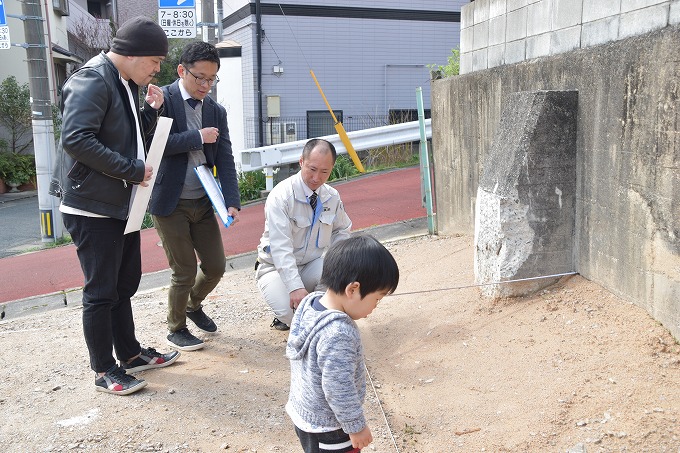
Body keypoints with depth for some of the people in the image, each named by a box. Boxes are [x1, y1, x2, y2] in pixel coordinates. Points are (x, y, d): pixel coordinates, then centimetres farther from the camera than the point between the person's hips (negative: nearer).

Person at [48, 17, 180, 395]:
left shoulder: (126, 85, 14)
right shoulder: (92, 81, -17)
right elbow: (76, 139, -27)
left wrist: (151, 110, 4)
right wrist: (133, 170, -23)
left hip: (121, 205, 10)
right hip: (93, 207, -10)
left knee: (125, 283, 18)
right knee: (101, 292, 1)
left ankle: (130, 354, 32)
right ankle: (104, 371, 15)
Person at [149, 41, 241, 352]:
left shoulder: (217, 112, 6)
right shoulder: (162, 99, -9)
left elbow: (225, 160, 1)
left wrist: (232, 202, -11)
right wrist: (198, 137, -17)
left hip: (203, 201, 5)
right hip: (170, 203, -5)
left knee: (216, 267, 10)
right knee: (185, 272, 1)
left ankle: (193, 305, 41)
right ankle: (176, 330, 25)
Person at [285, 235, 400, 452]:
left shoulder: (310, 303, -6)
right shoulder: (338, 334, -35)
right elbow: (338, 389, -29)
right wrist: (356, 426, -14)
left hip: (304, 412, 9)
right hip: (327, 428, -9)